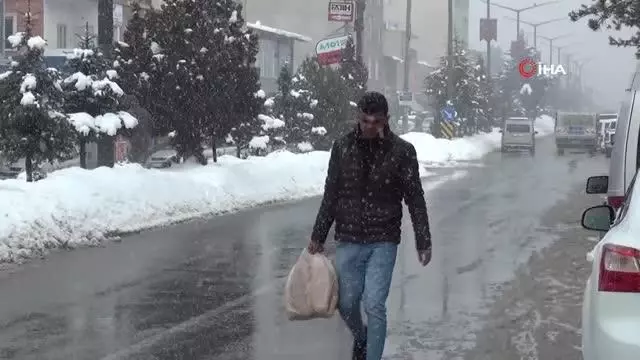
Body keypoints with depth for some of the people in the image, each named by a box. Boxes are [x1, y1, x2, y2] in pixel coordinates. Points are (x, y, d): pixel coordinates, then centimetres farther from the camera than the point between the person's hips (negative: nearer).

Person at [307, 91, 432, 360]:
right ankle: (360, 337, 40)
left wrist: (423, 242, -3)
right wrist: (318, 236, 8)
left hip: (383, 243, -2)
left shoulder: (402, 151, -6)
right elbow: (330, 196, 7)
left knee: (374, 306, -8)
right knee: (346, 304, 9)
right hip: (348, 241, 2)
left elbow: (415, 200, -1)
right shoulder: (342, 148, 0)